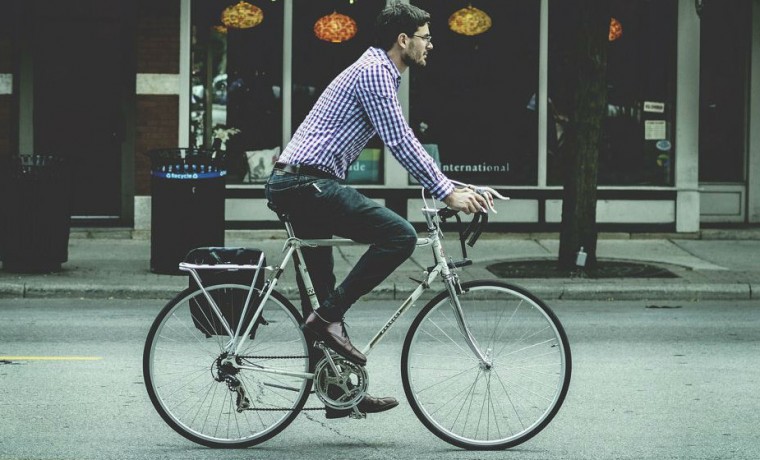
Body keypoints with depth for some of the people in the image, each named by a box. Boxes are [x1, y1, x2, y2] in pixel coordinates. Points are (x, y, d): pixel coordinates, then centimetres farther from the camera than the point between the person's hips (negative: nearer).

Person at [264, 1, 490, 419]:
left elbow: (403, 142, 28)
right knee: (399, 235, -18)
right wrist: (447, 193, -12)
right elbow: (400, 144, -16)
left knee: (320, 294, 13)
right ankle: (329, 317, -15)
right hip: (308, 184, -11)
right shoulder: (373, 71, -10)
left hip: (293, 186, 11)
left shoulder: (380, 72, 22)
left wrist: (450, 185, 22)